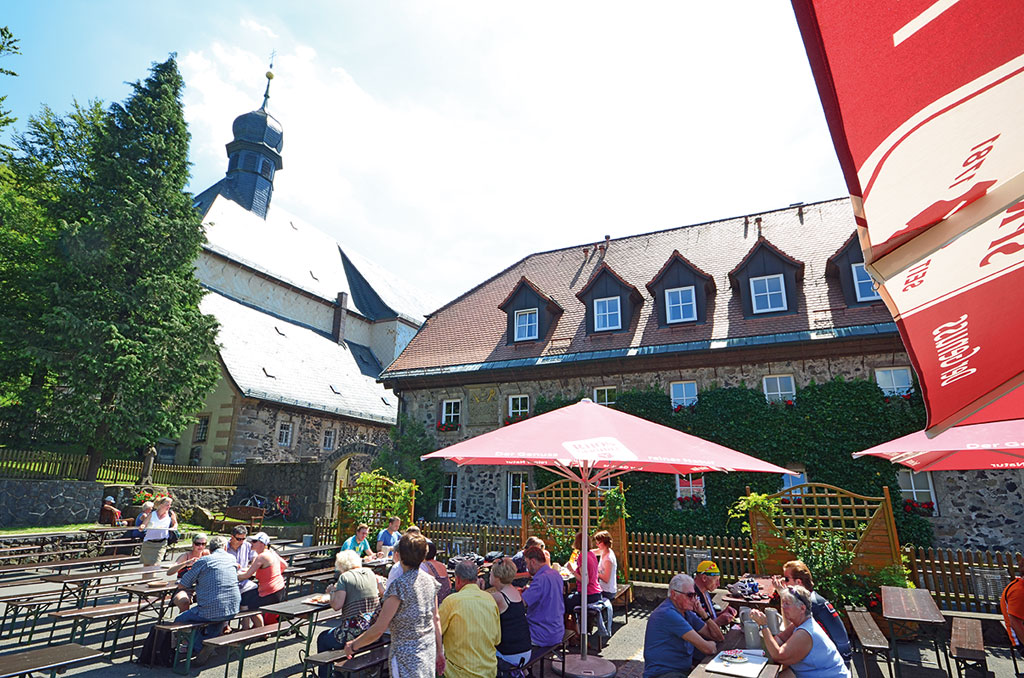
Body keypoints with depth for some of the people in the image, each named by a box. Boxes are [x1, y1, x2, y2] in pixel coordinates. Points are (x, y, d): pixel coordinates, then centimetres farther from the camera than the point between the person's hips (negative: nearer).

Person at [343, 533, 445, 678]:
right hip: (429, 648, 6)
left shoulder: (399, 586, -20)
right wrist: (440, 651, 18)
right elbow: (436, 619, 8)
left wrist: (353, 645, -2)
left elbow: (379, 629, -17)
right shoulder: (430, 581, 0)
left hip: (407, 654, -6)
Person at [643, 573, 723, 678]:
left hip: (685, 669, 9)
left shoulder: (686, 612, 10)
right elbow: (706, 648, -19)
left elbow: (719, 637, 12)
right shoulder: (668, 613, -20)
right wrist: (712, 644, 3)